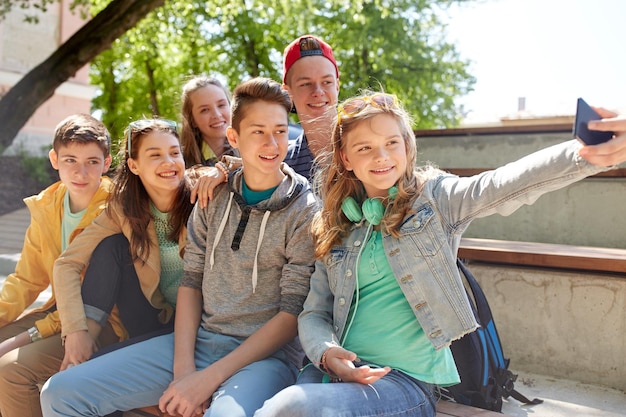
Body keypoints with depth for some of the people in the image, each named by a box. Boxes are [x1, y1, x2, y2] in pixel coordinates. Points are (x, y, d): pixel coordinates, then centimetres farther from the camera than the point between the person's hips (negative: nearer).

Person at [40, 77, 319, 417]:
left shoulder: (305, 210, -7)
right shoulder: (213, 197, 7)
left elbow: (292, 312, -10)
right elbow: (191, 280, 8)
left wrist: (210, 377, -14)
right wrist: (183, 367, -5)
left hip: (266, 352, -4)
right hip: (198, 340, 5)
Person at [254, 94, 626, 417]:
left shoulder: (435, 198, 2)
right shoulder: (335, 229, 12)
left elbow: (502, 185, -18)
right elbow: (314, 313, 11)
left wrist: (583, 156, -38)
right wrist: (325, 352, -12)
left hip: (407, 380, -4)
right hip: (339, 373, 4)